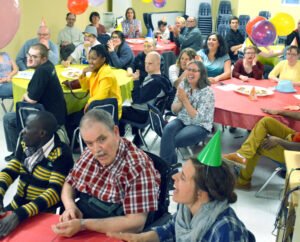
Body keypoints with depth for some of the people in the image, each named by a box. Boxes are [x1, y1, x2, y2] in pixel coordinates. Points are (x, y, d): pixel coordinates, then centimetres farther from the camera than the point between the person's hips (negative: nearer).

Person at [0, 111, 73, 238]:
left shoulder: (60, 154, -17)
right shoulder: (25, 145, 3)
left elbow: (55, 191, -23)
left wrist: (19, 214, -34)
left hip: (45, 213, -6)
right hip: (17, 206, 6)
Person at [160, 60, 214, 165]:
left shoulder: (207, 92, -16)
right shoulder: (183, 85, 0)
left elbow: (198, 118, -21)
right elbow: (174, 110, 5)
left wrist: (185, 100, -24)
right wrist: (180, 101, -16)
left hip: (199, 126, -5)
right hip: (182, 120, 5)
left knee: (169, 141, -25)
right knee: (168, 128, -28)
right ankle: (164, 163, -21)